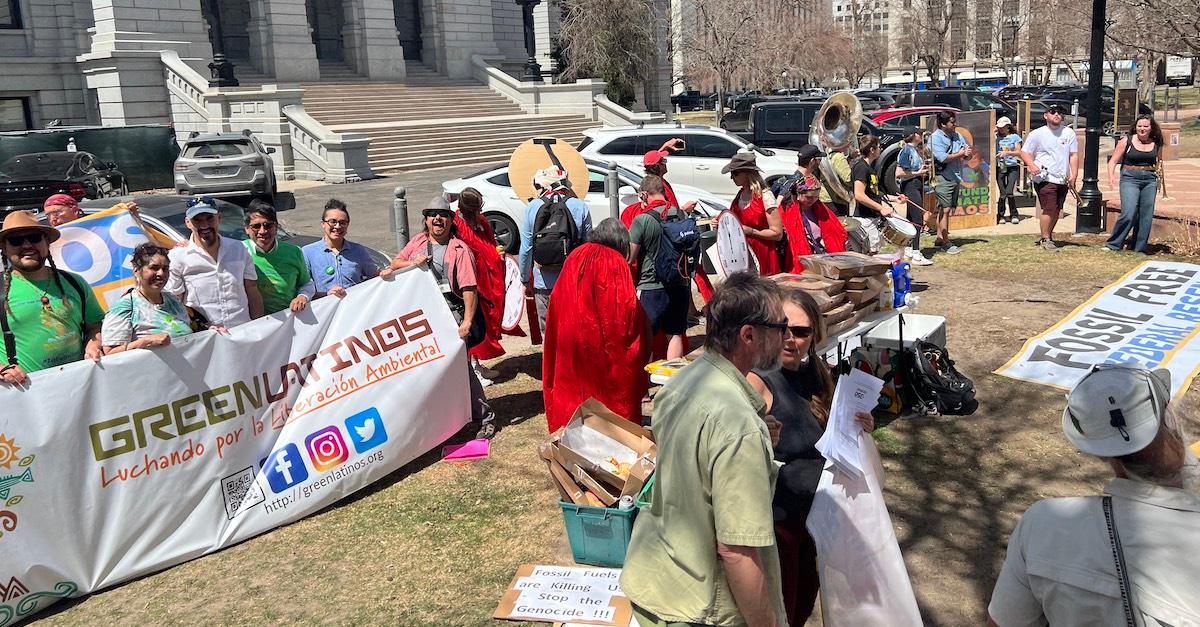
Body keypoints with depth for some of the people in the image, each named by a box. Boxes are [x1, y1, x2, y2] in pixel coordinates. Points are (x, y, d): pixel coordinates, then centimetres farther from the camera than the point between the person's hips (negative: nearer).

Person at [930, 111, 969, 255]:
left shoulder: (957, 136, 14)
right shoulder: (935, 138, -9)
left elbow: (968, 156, 15)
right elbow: (943, 158, -19)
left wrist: (967, 154, -8)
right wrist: (961, 153, -8)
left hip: (956, 178, 7)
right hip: (942, 178, -7)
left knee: (944, 209, 11)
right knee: (945, 209, -8)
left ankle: (939, 239, 18)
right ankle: (945, 243, -5)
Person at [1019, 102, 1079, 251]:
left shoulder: (1069, 133, 9)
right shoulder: (1037, 134, 0)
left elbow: (1073, 155, 8)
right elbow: (1024, 153, 1)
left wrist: (1074, 175, -2)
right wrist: (1032, 165, -19)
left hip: (1062, 180, 5)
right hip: (1045, 179, -5)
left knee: (1057, 210, 9)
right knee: (1049, 209, -12)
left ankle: (1047, 235, 23)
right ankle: (1045, 239, -1)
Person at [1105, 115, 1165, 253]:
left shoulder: (1156, 144, 8)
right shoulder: (1126, 141, -2)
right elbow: (1113, 160, -2)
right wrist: (1111, 175, -19)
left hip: (1150, 180, 4)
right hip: (1130, 179, -4)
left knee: (1146, 216, 3)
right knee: (1128, 214, -16)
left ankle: (1140, 249, 13)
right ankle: (1112, 245, -4)